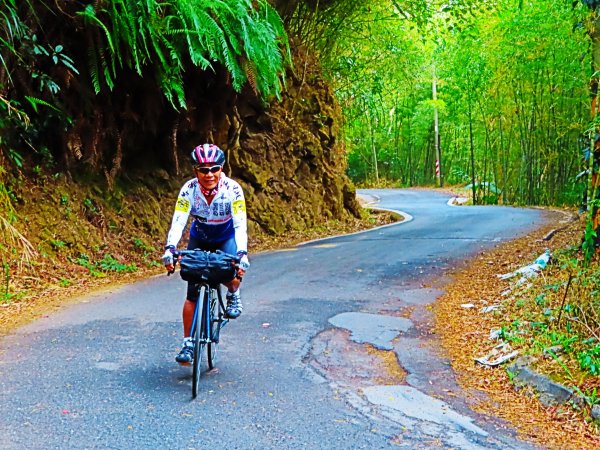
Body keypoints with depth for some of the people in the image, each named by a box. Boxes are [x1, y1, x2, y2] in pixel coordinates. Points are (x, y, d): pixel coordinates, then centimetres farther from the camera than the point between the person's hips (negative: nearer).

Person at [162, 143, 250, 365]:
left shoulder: (232, 189, -29)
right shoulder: (189, 189, -25)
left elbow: (240, 224, -35)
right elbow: (178, 222, -32)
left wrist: (242, 254, -49)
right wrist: (169, 249, -48)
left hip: (226, 238, -1)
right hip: (199, 239, 1)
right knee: (193, 293, -5)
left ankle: (233, 295, 8)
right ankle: (188, 343, 5)